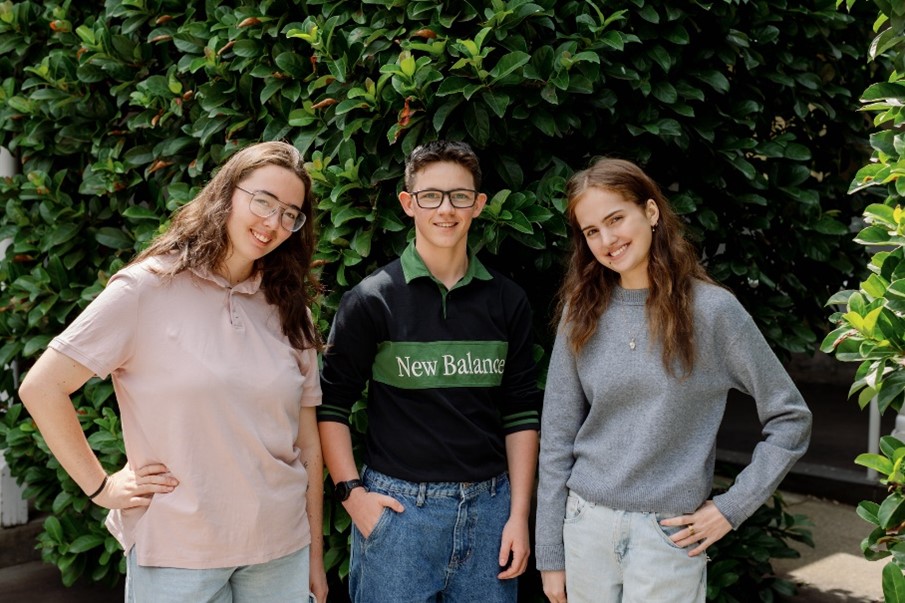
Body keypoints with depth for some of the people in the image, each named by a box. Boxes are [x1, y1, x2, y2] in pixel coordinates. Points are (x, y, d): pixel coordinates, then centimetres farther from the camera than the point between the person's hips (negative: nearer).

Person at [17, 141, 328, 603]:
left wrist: (315, 557, 7)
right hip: (175, 553, -4)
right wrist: (101, 487, -6)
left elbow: (307, 444, 6)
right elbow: (41, 388, -9)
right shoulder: (149, 287, -9)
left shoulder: (290, 310, 5)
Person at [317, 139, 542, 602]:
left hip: (489, 505, 3)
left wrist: (519, 514, 2)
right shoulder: (371, 300, -3)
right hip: (397, 506, -2)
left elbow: (520, 413, 5)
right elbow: (330, 405, -2)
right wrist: (351, 492, -9)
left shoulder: (507, 300, 5)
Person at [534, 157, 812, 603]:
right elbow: (557, 438, 3)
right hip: (586, 525, 3)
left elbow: (791, 419, -1)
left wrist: (732, 507, -5)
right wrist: (550, 555, 3)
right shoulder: (582, 314, 1)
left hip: (668, 534, -3)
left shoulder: (712, 309, -7)